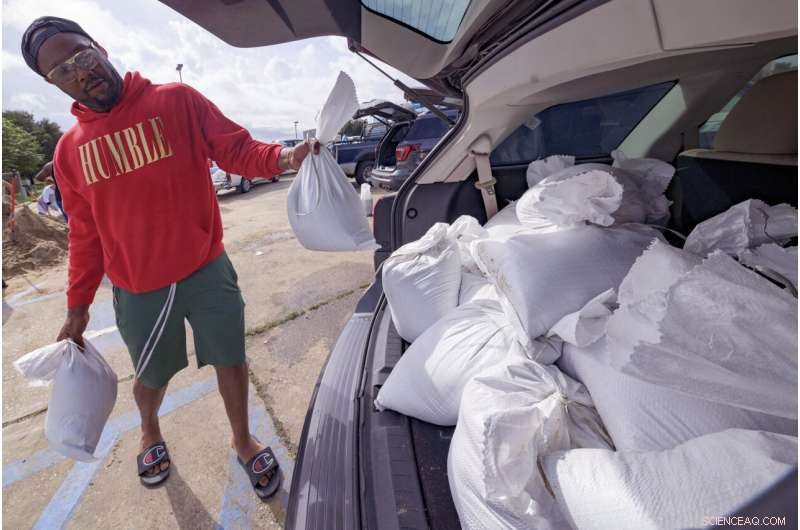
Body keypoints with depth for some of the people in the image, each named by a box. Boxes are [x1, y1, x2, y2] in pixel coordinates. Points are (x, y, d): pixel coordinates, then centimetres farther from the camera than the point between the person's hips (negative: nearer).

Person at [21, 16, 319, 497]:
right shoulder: (70, 151, 4)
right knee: (152, 376, 20)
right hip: (137, 289, 3)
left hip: (207, 269, -2)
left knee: (231, 361, 10)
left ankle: (244, 440, 37)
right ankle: (150, 433, 55)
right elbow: (85, 234, 9)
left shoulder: (177, 101, -4)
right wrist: (78, 306, 11)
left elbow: (237, 148, -9)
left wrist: (282, 156, -30)